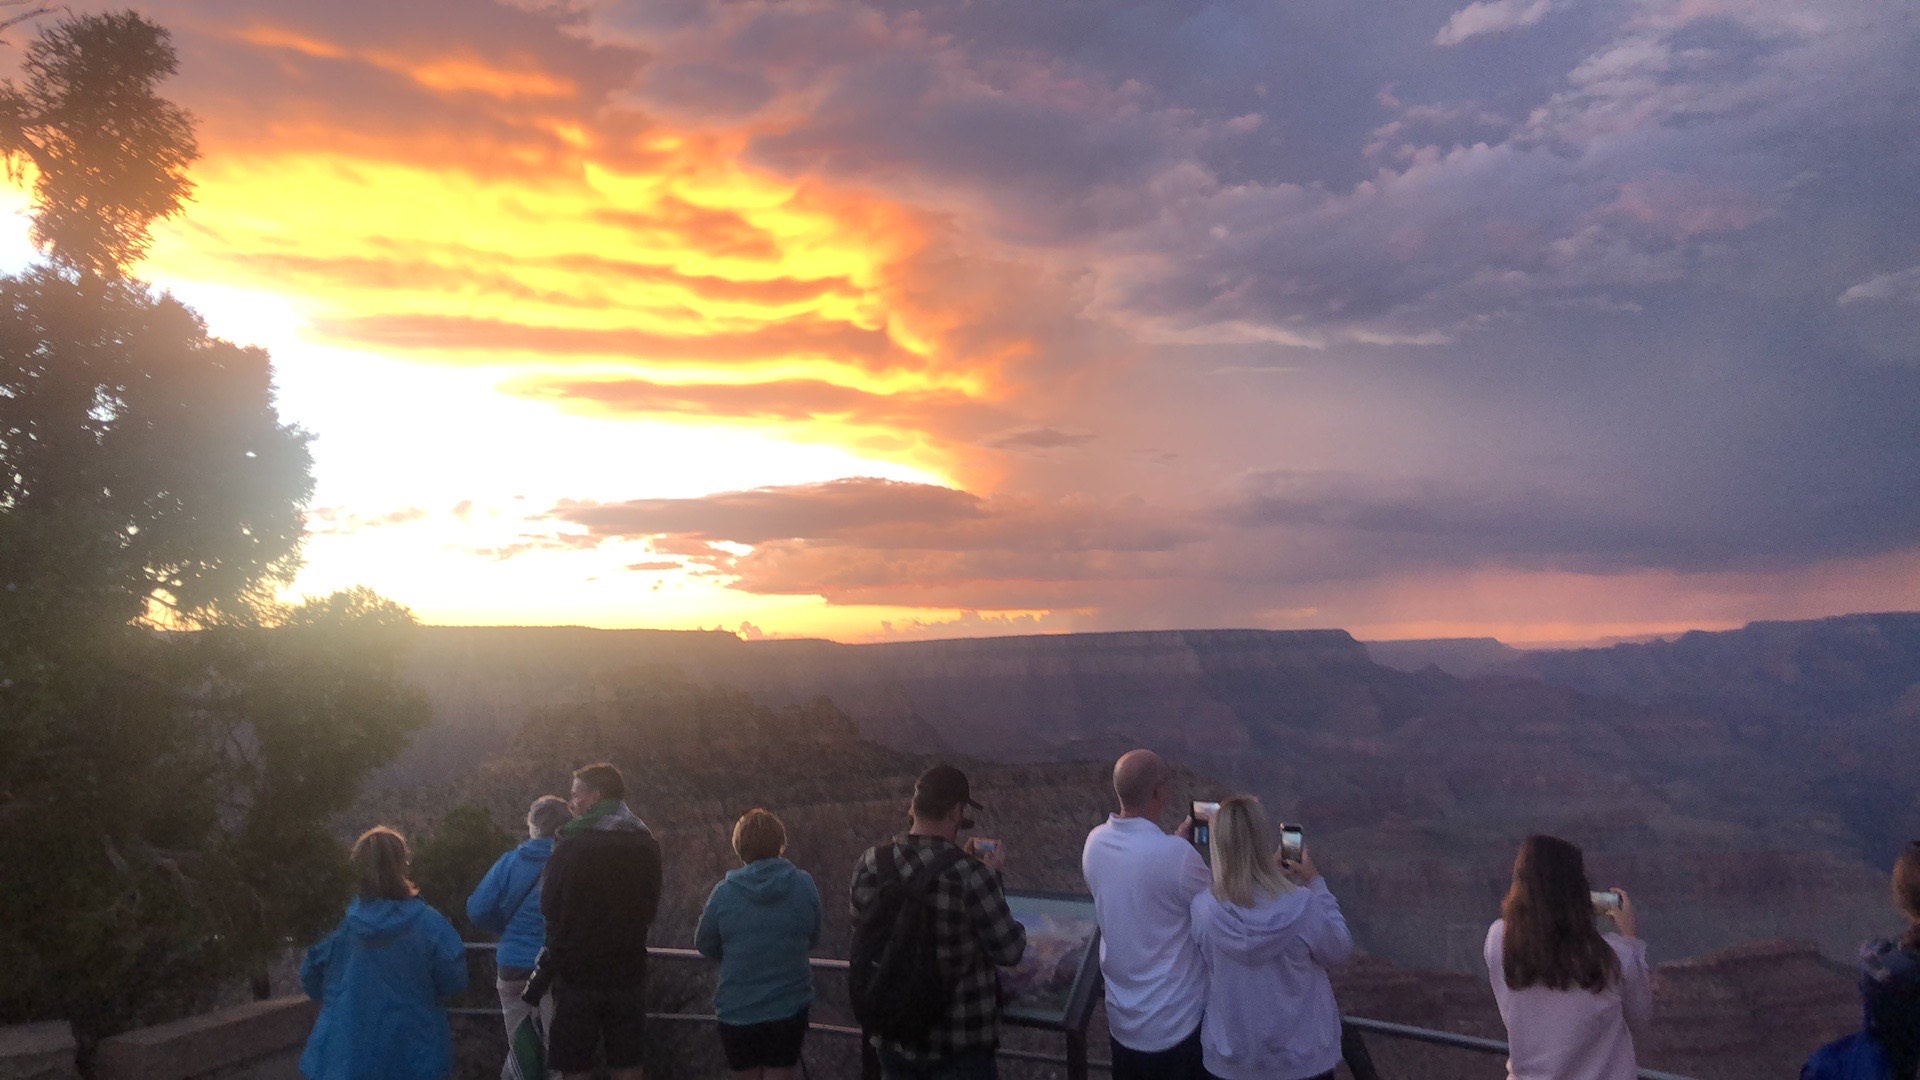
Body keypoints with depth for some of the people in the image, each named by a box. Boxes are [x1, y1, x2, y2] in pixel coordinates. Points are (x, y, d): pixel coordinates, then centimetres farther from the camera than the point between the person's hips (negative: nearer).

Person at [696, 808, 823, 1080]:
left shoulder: (725, 892, -13)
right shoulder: (804, 884, -10)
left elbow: (705, 946, -1)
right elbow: (813, 939, 3)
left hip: (738, 1010, 0)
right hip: (790, 1006, 0)